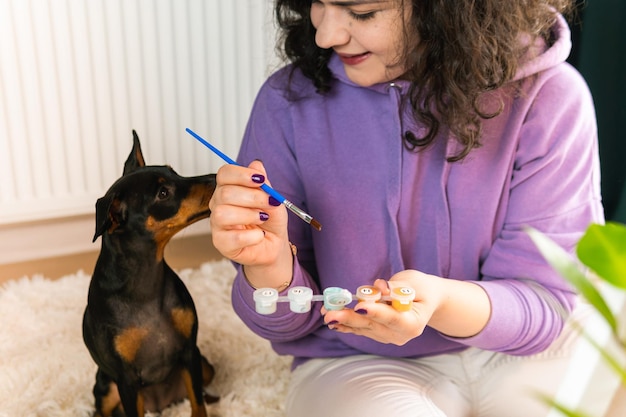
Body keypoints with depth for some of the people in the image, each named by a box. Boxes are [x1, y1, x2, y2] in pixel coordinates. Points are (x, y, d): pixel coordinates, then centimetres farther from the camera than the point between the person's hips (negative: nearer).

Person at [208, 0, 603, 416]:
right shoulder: (290, 101, -11)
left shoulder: (549, 95, -13)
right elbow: (289, 324, -5)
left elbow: (548, 302, -11)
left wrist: (441, 302, -32)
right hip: (357, 363, -2)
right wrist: (269, 263, -29)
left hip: (519, 353, 3)